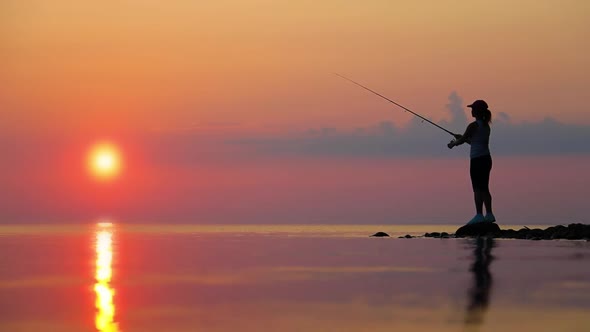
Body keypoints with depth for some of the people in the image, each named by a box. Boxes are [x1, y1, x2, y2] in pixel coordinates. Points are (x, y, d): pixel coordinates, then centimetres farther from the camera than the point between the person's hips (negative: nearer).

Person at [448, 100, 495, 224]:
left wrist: (453, 144, 16)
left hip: (477, 159, -8)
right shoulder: (486, 126, 13)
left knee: (478, 188, -6)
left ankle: (479, 215, -8)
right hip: (486, 159, 8)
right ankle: (489, 214, 11)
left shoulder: (473, 126, -11)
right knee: (484, 188, 12)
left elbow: (462, 140, -4)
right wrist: (461, 138, 24)